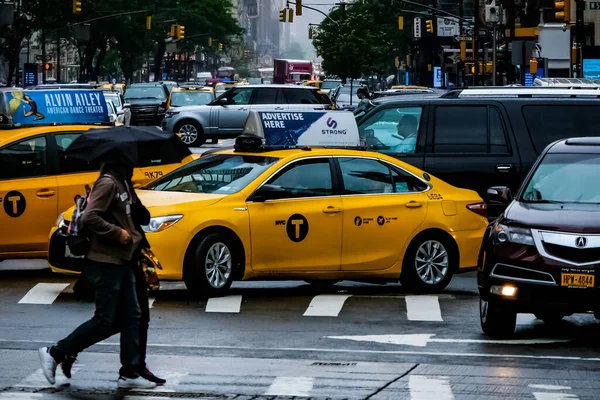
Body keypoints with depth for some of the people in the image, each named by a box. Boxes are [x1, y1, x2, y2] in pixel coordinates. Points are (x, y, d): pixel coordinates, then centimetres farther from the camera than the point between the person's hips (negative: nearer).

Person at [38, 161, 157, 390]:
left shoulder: (122, 183, 12)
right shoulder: (108, 183, -16)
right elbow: (89, 217, -24)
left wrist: (133, 237, 6)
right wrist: (118, 234, -19)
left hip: (122, 261, 10)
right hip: (105, 262, -10)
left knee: (130, 317, 8)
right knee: (104, 321, -5)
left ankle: (130, 374, 12)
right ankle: (55, 353, 7)